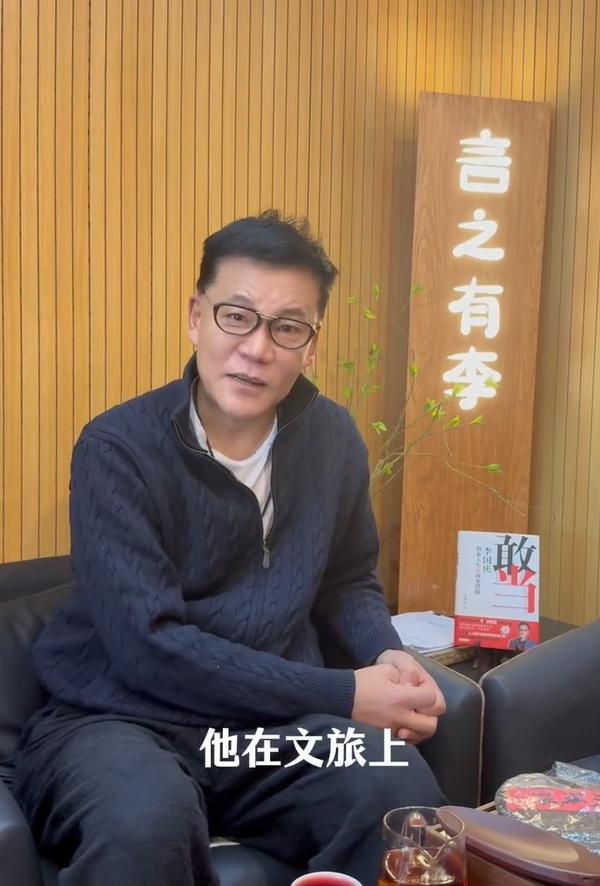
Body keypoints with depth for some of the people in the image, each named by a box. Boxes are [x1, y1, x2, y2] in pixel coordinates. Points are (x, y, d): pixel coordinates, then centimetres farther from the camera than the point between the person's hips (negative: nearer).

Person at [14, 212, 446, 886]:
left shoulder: (333, 439, 2)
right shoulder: (118, 448, -13)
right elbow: (148, 645, -21)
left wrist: (386, 656, -7)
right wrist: (342, 695, -20)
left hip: (276, 720, 4)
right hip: (117, 717, -3)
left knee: (403, 792, -25)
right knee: (146, 821, -37)